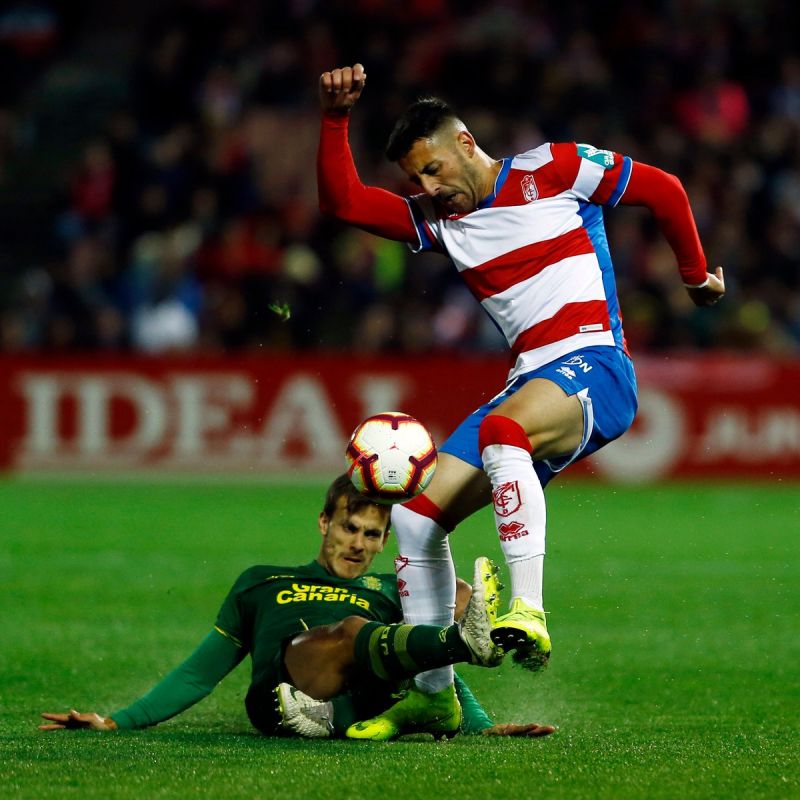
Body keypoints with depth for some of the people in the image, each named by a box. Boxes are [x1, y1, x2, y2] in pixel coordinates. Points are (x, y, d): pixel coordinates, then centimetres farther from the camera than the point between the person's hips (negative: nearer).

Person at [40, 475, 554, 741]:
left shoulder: (391, 593, 35)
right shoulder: (262, 584, 35)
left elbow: (434, 663, 26)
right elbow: (200, 673, 34)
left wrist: (484, 726, 6)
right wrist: (117, 722, 25)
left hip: (374, 705, 2)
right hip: (283, 696, -2)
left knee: (458, 594, -22)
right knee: (352, 631, -36)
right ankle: (469, 639, -63)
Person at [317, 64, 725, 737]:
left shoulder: (552, 170, 2)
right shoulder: (440, 220, 17)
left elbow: (663, 190, 9)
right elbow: (342, 201, 11)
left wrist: (696, 275, 16)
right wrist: (337, 117, 0)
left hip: (594, 363, -7)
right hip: (530, 384, 7)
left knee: (501, 431, -39)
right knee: (415, 516, -2)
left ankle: (528, 611, -47)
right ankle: (434, 694, 4)